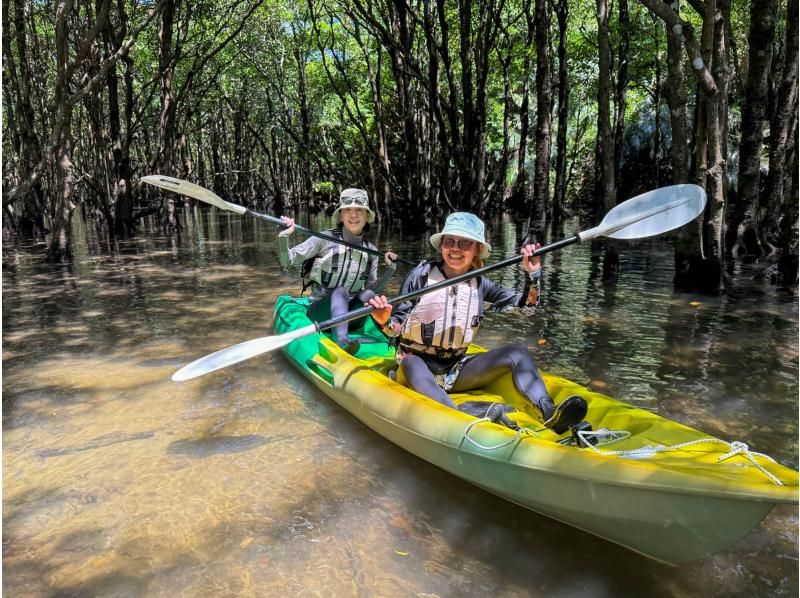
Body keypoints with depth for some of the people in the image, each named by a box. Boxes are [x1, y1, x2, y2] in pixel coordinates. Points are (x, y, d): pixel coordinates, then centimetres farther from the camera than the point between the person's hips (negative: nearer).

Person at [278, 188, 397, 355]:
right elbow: (287, 260, -9)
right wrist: (284, 235, -26)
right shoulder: (325, 239, -5)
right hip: (322, 311, -3)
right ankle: (341, 341, -52)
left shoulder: (370, 251, 6)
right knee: (340, 291, -34)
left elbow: (373, 289, 10)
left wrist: (391, 268, -2)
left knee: (367, 295, -26)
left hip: (350, 315, 3)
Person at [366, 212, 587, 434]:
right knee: (411, 363, -39)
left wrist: (532, 275, -12)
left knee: (517, 351, -13)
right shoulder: (421, 275, -6)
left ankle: (549, 414, -35)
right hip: (416, 366, -4)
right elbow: (398, 328, -6)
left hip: (456, 370, 4)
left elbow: (524, 304, 4)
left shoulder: (478, 283, 5)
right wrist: (386, 322, -28)